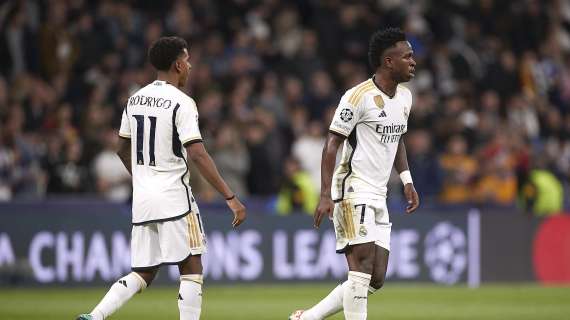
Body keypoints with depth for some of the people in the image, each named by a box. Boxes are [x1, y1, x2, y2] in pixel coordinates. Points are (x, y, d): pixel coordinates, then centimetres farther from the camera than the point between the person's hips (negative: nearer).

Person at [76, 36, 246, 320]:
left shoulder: (135, 100, 10)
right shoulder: (181, 103, -11)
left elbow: (123, 149, 21)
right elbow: (197, 155, -19)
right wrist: (230, 198, -19)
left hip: (142, 200, 7)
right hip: (173, 198, -7)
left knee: (143, 274, 11)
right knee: (191, 269, 1)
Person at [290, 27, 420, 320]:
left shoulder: (404, 97, 12)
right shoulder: (359, 96, -13)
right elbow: (332, 144, -13)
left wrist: (406, 180, 14)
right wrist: (325, 196, -20)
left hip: (378, 198, 8)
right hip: (354, 192, -8)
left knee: (376, 280, 4)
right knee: (362, 270, -15)